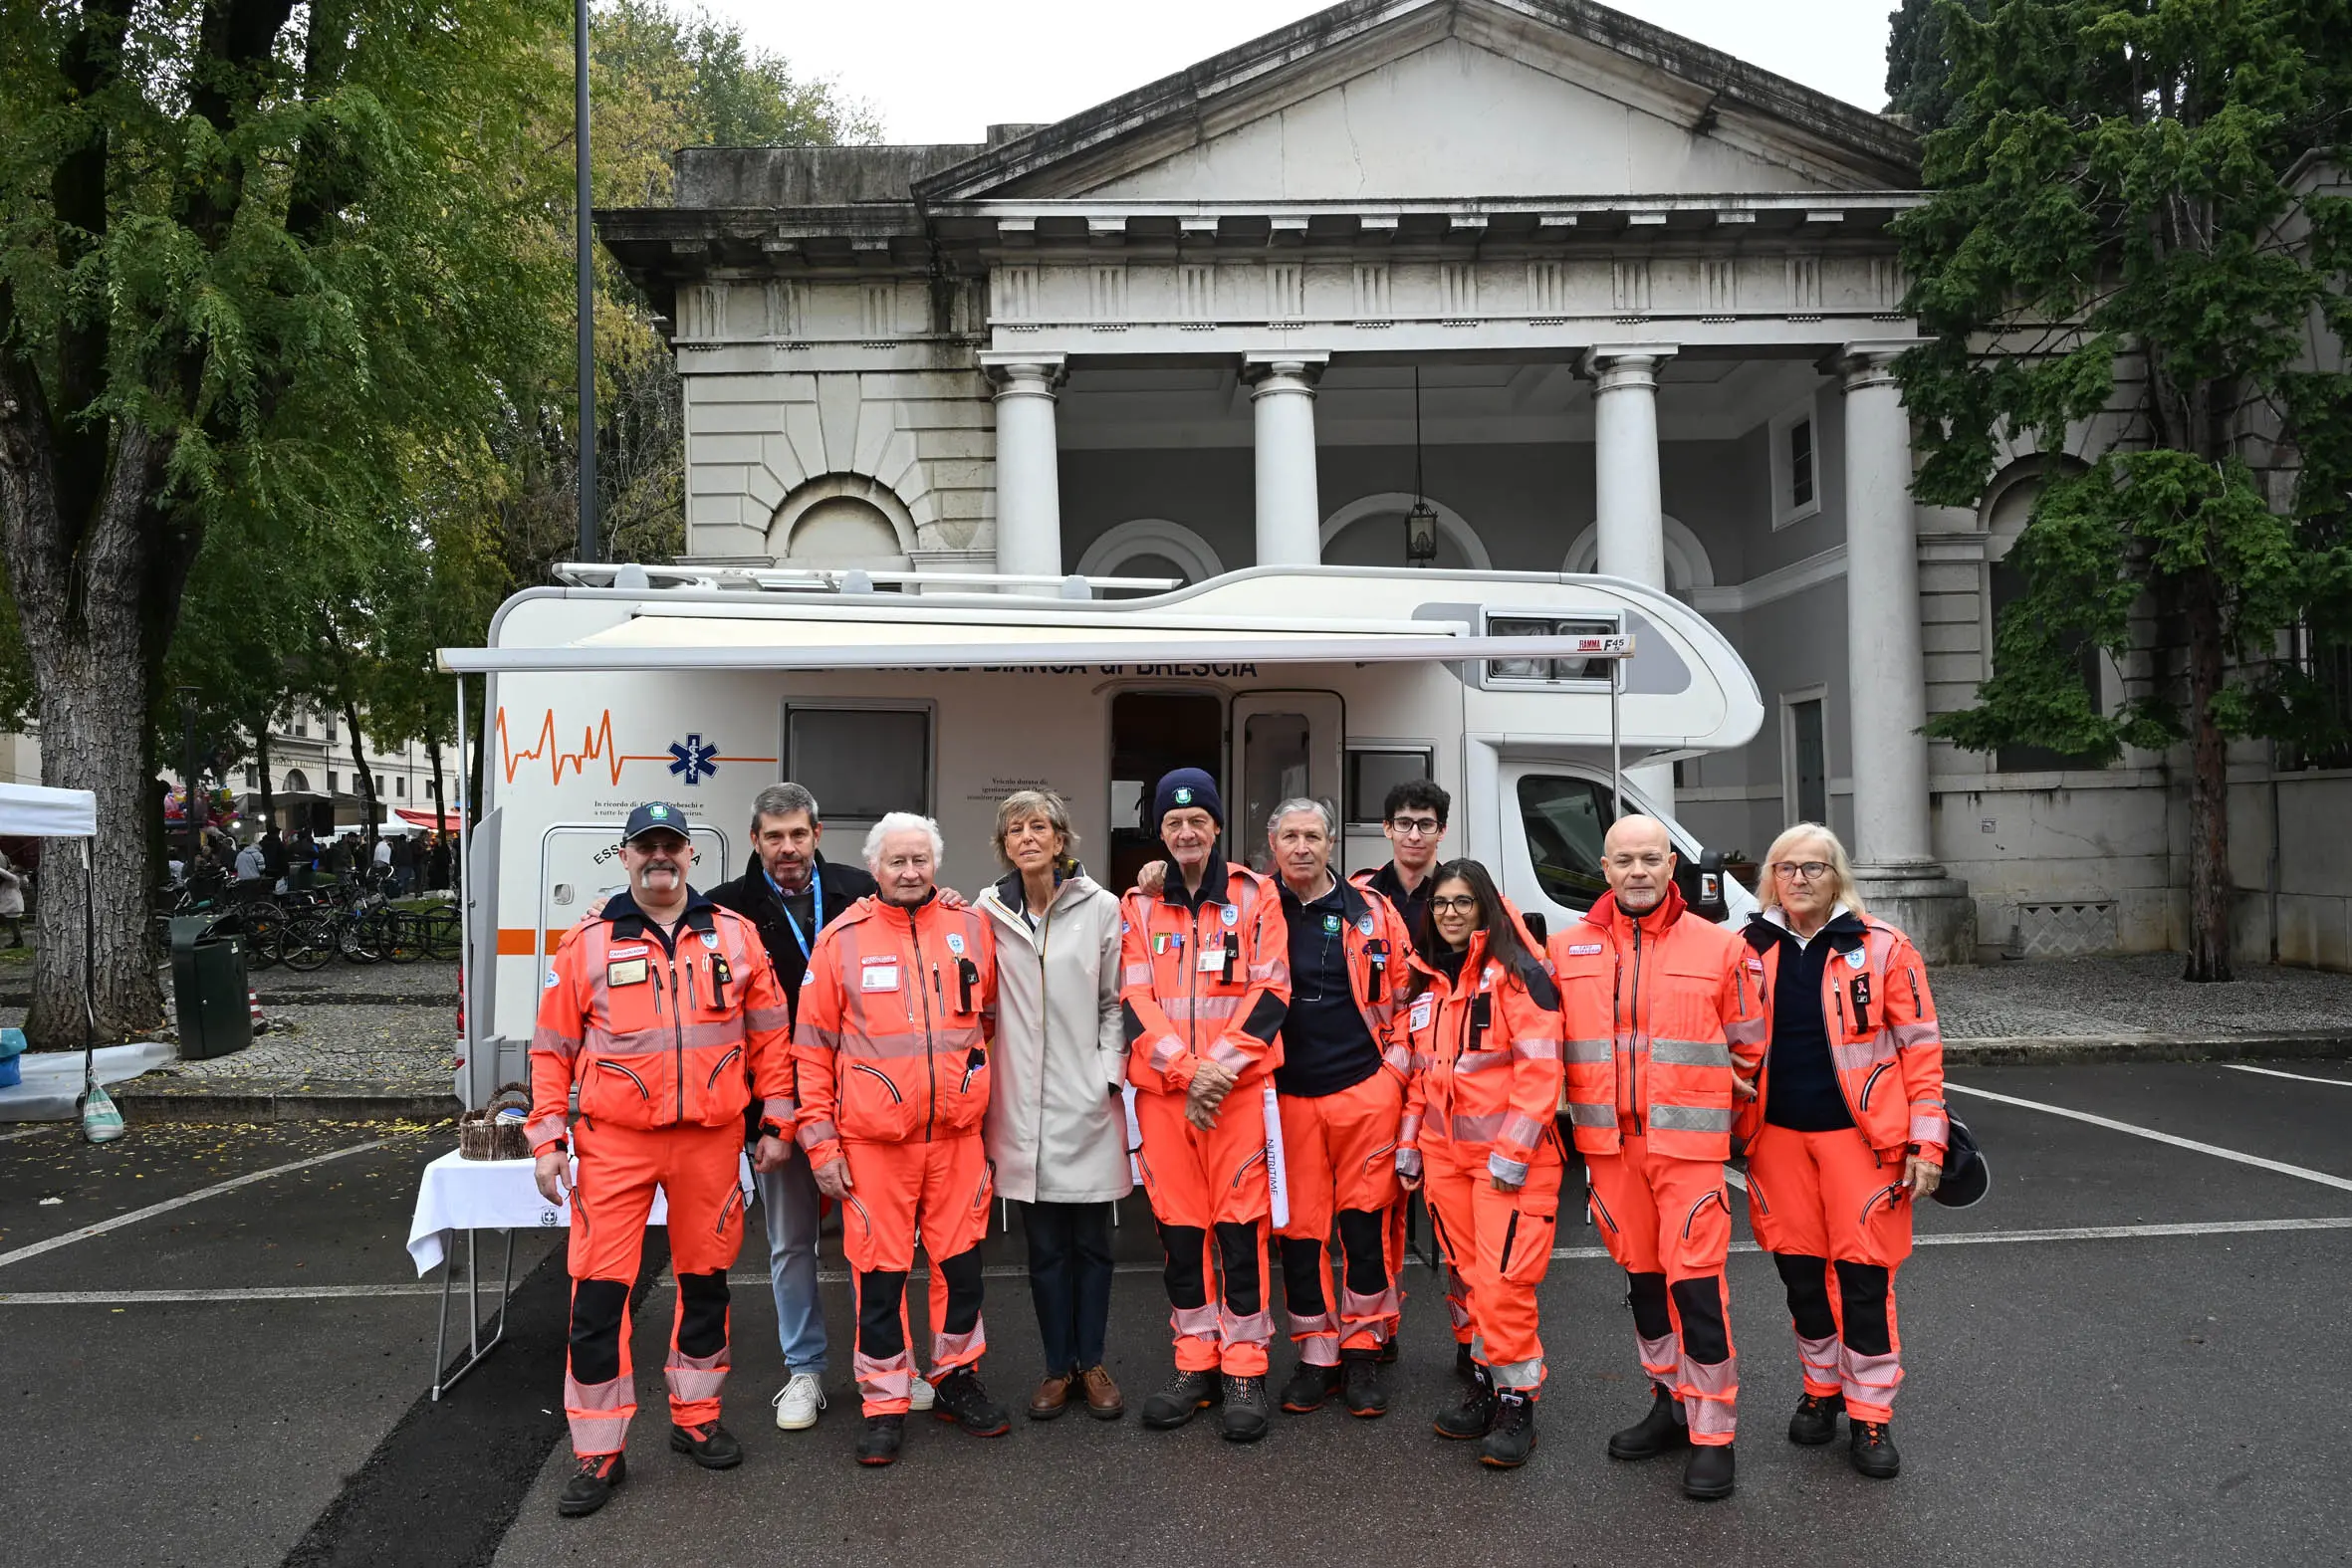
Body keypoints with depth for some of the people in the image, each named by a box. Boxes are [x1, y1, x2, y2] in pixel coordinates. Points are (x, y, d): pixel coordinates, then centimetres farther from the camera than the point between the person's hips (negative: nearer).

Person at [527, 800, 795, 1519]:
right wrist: (546, 1137, -1)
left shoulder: (734, 934, 4)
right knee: (599, 1290, -1)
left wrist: (775, 1120, 4)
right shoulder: (587, 942, 1)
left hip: (711, 1138, 2)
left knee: (704, 1278, 13)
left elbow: (769, 1033, 7)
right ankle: (598, 1452, 13)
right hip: (614, 1142, -1)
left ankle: (696, 1417, 31)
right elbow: (554, 1047, 4)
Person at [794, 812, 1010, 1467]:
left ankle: (957, 1380, 31)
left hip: (957, 1134, 2)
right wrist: (820, 1142, -3)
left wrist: (995, 1112, 13)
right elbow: (813, 1048, 0)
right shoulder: (842, 939, -3)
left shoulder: (972, 928, 4)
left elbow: (991, 1022, 15)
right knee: (879, 1272, 5)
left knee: (960, 1261, 12)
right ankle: (885, 1405, 20)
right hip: (872, 1141, -2)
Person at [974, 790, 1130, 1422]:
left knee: (1091, 1240, 9)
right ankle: (1058, 1366, 24)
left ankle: (1091, 1363, 25)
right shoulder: (988, 912, 3)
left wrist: (1109, 1072, -4)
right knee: (1044, 1245, 10)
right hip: (1023, 1102, 1)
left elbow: (1115, 1000, 3)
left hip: (1087, 1099, -1)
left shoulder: (1101, 908, -2)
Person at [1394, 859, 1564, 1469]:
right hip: (1444, 1151, 6)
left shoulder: (1515, 973, -9)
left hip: (1509, 1153, -6)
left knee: (1503, 1281, -8)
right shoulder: (1425, 980, 12)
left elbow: (1540, 1068, -14)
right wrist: (1409, 1143, 14)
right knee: (1468, 1276, 12)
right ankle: (1485, 1381, 25)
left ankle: (1517, 1402, 5)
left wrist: (1514, 1151, -17)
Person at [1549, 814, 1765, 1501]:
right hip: (1608, 1141, 3)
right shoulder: (1570, 949, 5)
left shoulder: (1717, 946, -1)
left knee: (1696, 1280, -6)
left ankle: (1712, 1433, 6)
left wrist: (1705, 1099, 11)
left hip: (1688, 1142, -3)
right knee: (1642, 1276, 14)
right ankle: (1670, 1401, 30)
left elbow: (1747, 1046, 9)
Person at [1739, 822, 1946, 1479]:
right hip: (1777, 1135, 3)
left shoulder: (1881, 947, -4)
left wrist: (1925, 1141, -8)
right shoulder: (1751, 950, 4)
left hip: (1859, 1134, -3)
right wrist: (1735, 1133, 3)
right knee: (1800, 1269, 12)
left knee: (1863, 1272, 0)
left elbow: (1921, 1047, -4)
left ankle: (1870, 1414, 15)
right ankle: (1821, 1388, 32)